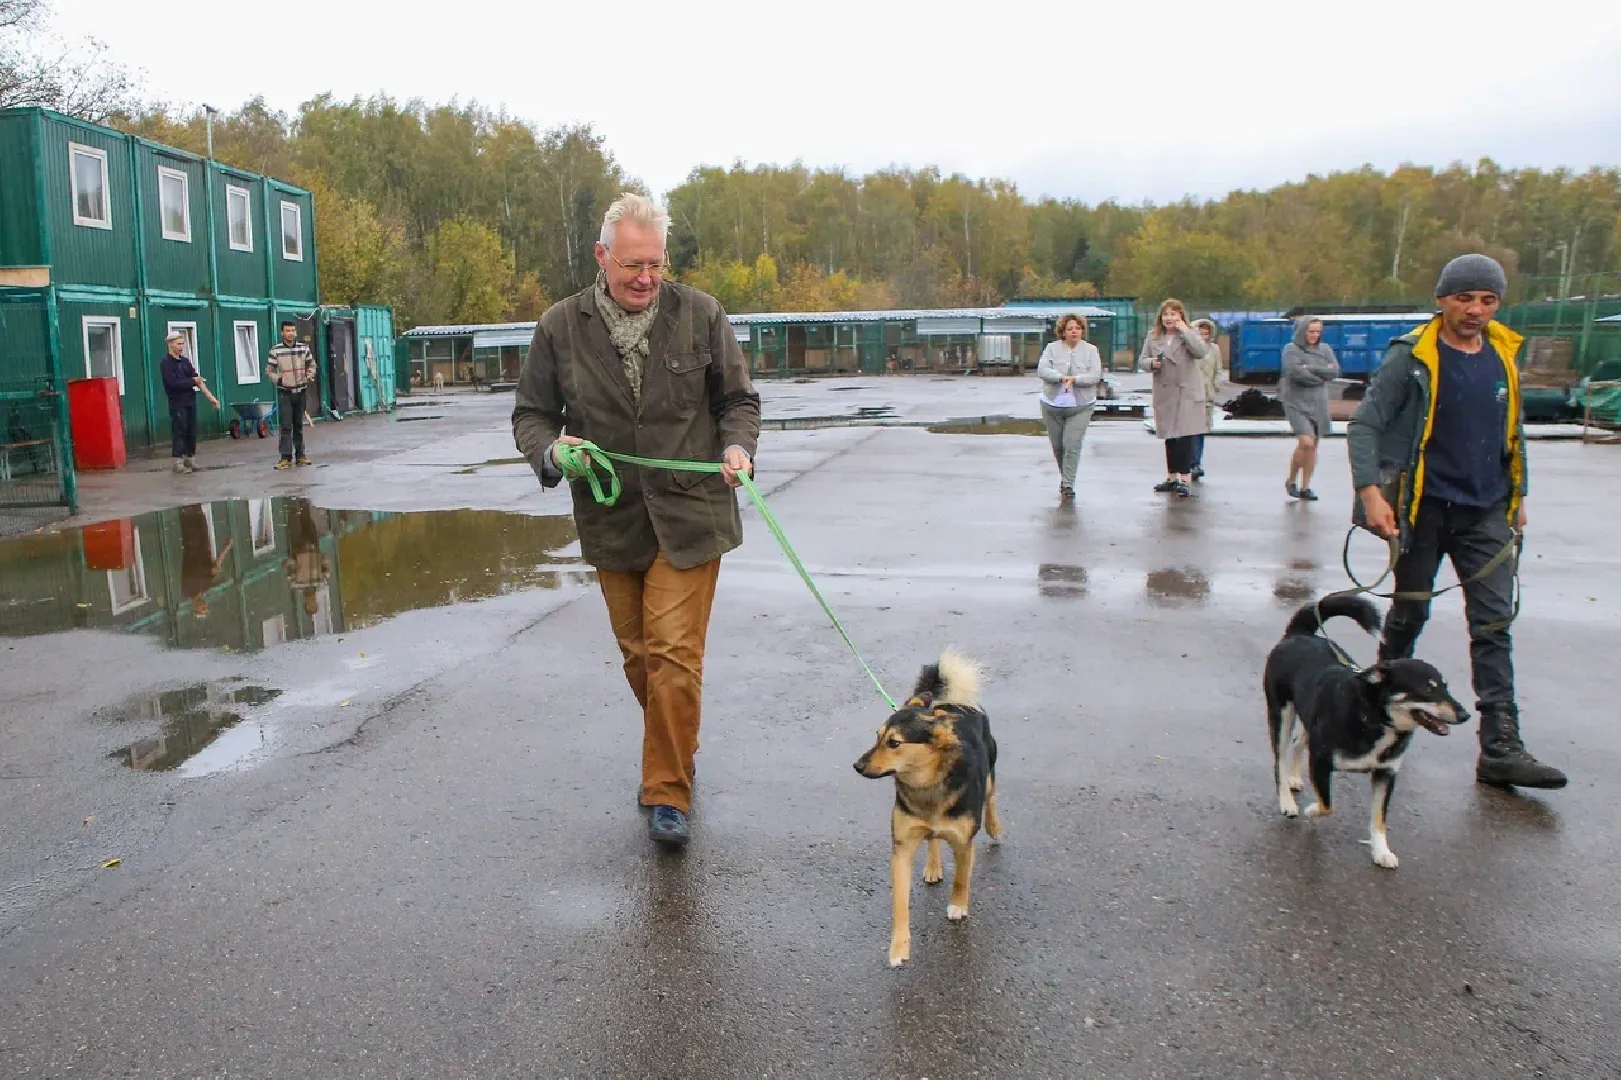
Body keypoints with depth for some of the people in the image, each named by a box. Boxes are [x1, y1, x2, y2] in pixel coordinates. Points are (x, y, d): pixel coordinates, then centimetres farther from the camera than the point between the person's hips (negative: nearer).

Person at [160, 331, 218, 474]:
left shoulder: (185, 361, 11)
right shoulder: (167, 363, -7)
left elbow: (198, 380, 5)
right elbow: (173, 383, -18)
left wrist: (210, 396, -4)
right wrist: (193, 381, -6)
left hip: (190, 401, 6)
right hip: (177, 403, -6)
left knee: (192, 432, 8)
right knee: (179, 432, -4)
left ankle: (190, 459, 18)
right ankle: (178, 463, 1)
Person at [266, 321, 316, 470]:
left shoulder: (304, 348, 1)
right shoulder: (275, 350, -6)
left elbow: (311, 364, 14)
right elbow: (269, 370, 0)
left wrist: (310, 377, -4)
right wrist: (277, 379, -17)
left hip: (300, 391, 3)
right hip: (284, 392, -3)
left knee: (299, 425, 11)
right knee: (286, 426, -6)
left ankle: (300, 455, 19)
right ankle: (286, 457, -6)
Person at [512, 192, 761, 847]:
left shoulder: (700, 315, -1)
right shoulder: (560, 326, 0)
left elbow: (737, 400, 8)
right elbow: (530, 414, 6)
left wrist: (736, 445, -13)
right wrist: (553, 451, -16)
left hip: (688, 515, -2)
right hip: (611, 520, 3)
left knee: (675, 654, -7)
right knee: (637, 653, 15)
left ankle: (668, 793, 5)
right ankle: (676, 747, 40)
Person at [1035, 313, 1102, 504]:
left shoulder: (1091, 350, 2)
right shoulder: (1052, 348, 2)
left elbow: (1095, 375, -9)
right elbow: (1042, 370, -11)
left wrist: (1074, 379, -23)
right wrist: (1062, 377, -25)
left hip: (1080, 406, -2)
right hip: (1052, 405, 2)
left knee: (1072, 445, -12)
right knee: (1057, 446, 11)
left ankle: (1068, 486, -10)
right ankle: (1065, 478, 33)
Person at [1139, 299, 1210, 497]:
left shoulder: (1189, 335, -1)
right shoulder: (1153, 338, 9)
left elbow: (1201, 352, -18)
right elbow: (1141, 360, 11)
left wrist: (1184, 330, -17)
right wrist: (1152, 363, -11)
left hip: (1187, 393, -4)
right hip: (1164, 394, 4)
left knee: (1185, 437, -9)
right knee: (1169, 438, 13)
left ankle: (1185, 480, -8)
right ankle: (1172, 478, 24)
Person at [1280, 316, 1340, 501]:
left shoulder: (1325, 349, 10)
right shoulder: (1291, 349, -4)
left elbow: (1335, 371, -4)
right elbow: (1297, 373, -18)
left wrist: (1310, 368, -13)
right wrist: (1322, 373, -9)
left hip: (1319, 405, 5)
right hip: (1297, 404, -5)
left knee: (1313, 446, 6)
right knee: (1306, 443, -17)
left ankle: (1305, 487, 15)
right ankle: (1291, 481, 3)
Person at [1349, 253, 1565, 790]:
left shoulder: (1503, 355, 7)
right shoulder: (1412, 356, -9)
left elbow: (1513, 431, 18)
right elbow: (1364, 424, -12)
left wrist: (1518, 495, 17)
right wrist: (1370, 490, -22)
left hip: (1486, 512, 4)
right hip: (1423, 507, -4)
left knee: (1494, 624, -1)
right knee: (1409, 613, 10)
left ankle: (1500, 749, 0)